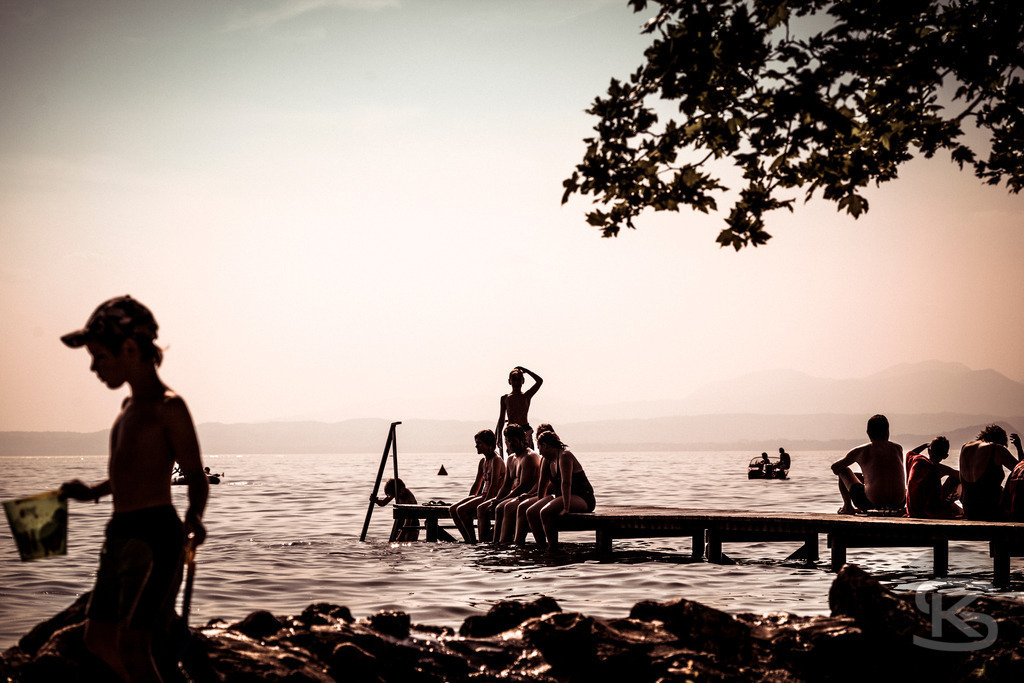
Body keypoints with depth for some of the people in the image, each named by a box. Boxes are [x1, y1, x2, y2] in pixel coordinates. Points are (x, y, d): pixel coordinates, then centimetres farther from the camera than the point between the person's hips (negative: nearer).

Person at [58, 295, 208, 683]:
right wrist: (94, 492, 32)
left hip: (155, 534, -10)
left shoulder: (168, 407, -11)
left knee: (132, 648, -15)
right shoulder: (131, 405, 16)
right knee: (99, 640, 14)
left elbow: (197, 477, -13)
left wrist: (194, 517, -30)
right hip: (121, 533, 10)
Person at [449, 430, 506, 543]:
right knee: (452, 509, -3)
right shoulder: (483, 461, 17)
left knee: (461, 510, -24)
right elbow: (477, 484, 20)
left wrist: (485, 502, -22)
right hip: (483, 496, 10)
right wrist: (468, 500, 11)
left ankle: (473, 540, -17)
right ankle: (468, 540, -6)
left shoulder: (496, 460, -12)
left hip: (493, 497, -10)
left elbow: (494, 485, -19)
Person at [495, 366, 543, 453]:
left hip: (525, 430, -1)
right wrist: (497, 435, 11)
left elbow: (539, 381, -5)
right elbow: (501, 419, 15)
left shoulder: (526, 396, 6)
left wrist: (525, 370, 1)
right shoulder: (505, 398, 10)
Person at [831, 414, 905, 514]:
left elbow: (835, 467, 19)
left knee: (843, 470, 20)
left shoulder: (861, 451, 4)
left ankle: (847, 507, 30)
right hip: (898, 504, 3)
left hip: (871, 503, -3)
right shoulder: (898, 448, 12)